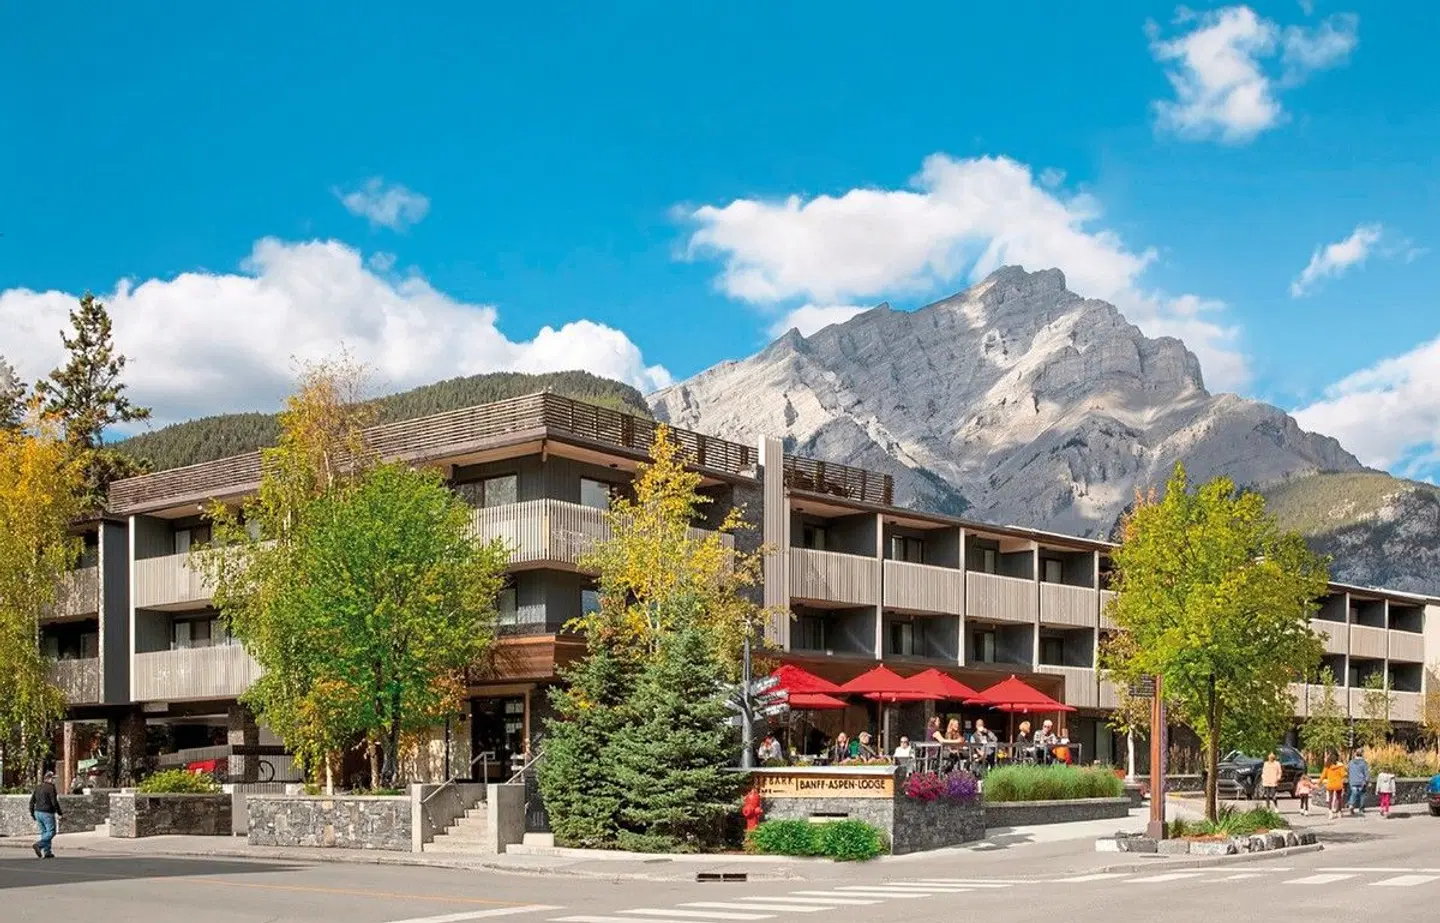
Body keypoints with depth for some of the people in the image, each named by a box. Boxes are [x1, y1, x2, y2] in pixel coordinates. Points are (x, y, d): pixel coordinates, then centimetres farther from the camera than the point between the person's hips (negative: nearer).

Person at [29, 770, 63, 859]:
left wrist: (32, 814, 16)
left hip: (38, 812, 8)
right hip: (47, 813, -8)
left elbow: (32, 801, 10)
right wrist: (59, 813, -6)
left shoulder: (37, 787, 10)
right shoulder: (51, 788, -13)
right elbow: (54, 802, -16)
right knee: (51, 832, -1)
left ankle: (47, 852, 10)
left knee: (44, 832, 12)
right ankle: (38, 845, -20)